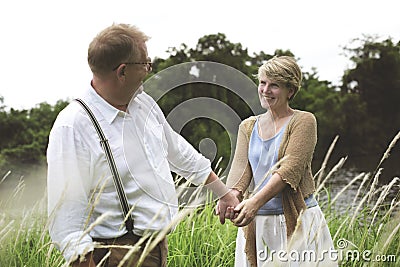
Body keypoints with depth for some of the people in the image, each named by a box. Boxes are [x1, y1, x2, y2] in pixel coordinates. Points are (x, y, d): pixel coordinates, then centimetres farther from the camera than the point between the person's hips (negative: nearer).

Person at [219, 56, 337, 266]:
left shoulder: (303, 121, -3)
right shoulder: (248, 126, 12)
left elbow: (290, 169, -16)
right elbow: (241, 167, -2)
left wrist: (256, 201, -29)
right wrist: (232, 196, -24)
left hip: (297, 222, -4)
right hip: (256, 224, 4)